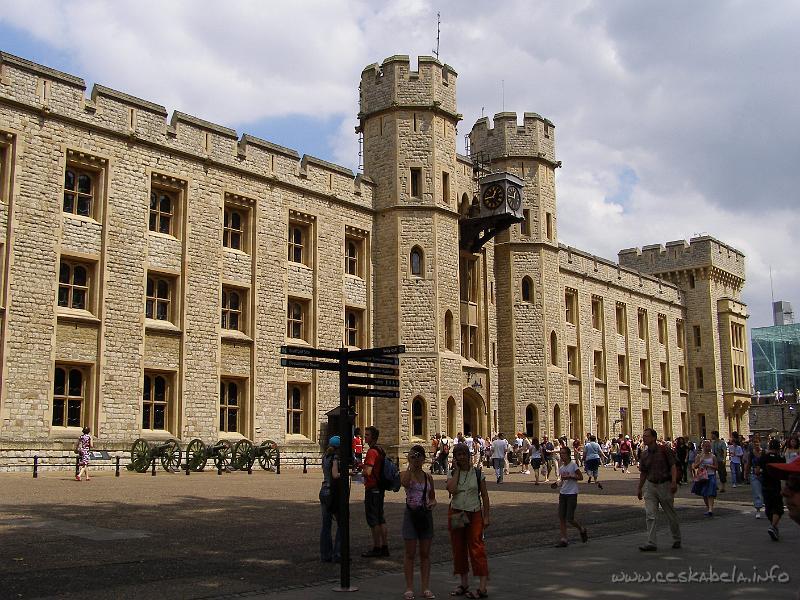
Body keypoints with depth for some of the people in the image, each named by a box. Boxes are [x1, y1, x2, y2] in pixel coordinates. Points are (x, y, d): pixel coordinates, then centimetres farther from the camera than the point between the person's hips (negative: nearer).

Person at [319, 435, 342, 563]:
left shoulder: (325, 456, 10)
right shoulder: (335, 457, -12)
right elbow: (335, 475, -23)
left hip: (323, 491, 7)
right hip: (333, 493, -7)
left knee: (326, 525, 9)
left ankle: (325, 554, 10)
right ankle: (337, 554, -1)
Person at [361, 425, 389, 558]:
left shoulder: (372, 451, -18)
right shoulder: (380, 450, 13)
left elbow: (367, 471, -27)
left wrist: (360, 467, -9)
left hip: (372, 488, -9)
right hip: (380, 488, 9)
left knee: (373, 519, -2)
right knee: (380, 518, 13)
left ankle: (376, 548, 2)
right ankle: (384, 547, 17)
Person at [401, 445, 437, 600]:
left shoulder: (428, 477, 8)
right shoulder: (405, 474, -4)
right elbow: (404, 483, -29)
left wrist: (432, 503, -7)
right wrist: (410, 466, -25)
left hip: (426, 515, 3)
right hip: (411, 513, -3)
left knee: (425, 554, 8)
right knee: (410, 554, 2)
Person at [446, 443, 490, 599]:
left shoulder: (478, 473, -1)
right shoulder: (452, 474, 3)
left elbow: (484, 495, 1)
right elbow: (452, 489, -18)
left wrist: (486, 516, -4)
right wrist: (457, 470, -10)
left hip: (474, 514, -3)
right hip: (456, 514, 3)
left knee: (476, 548, -9)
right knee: (458, 549, 7)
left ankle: (482, 587, -9)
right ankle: (464, 584, 20)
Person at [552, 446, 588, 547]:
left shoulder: (573, 464, -9)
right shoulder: (561, 467, 11)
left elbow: (581, 477, -9)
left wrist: (569, 476, -20)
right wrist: (557, 484, 2)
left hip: (572, 494, -7)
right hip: (563, 493, 7)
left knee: (570, 519, -7)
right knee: (561, 517, 0)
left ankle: (582, 530, 21)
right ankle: (563, 539, 4)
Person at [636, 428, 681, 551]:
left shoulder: (664, 450, -9)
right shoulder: (644, 454, 5)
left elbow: (673, 466, -10)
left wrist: (674, 482, -21)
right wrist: (640, 489, 18)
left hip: (664, 485, -4)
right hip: (650, 485, 4)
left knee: (671, 514, 10)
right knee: (649, 515, -6)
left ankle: (677, 539, 30)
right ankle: (651, 543, -5)